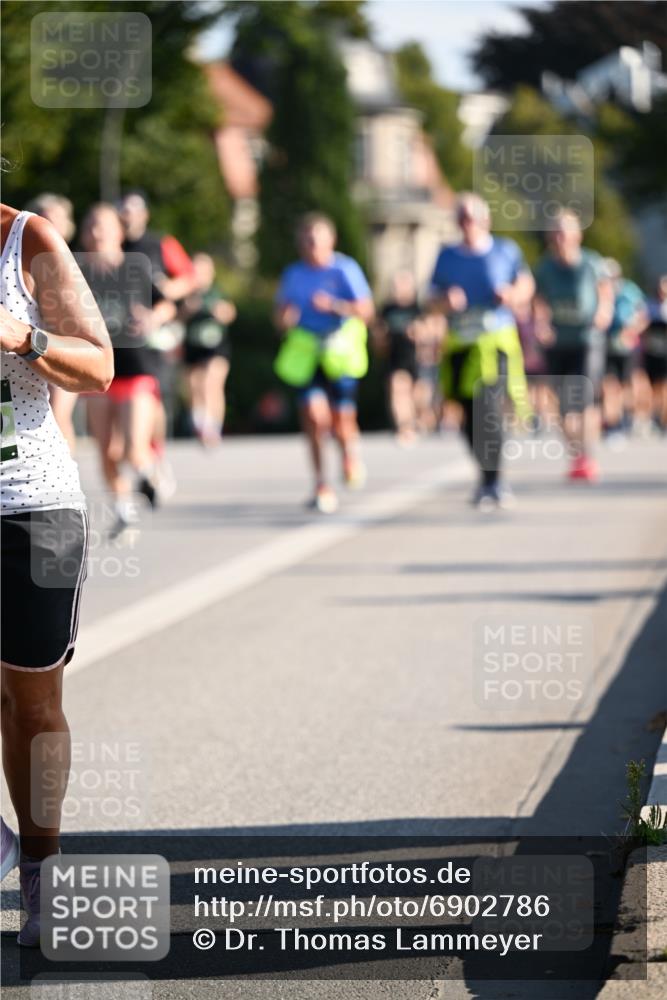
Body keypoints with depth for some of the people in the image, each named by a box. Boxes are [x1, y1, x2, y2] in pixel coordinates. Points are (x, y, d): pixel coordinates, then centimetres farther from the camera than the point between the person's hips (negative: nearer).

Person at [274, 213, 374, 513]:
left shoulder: (345, 269, -1)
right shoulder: (293, 274, 9)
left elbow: (366, 311, -5)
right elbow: (281, 317, 14)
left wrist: (335, 306, -20)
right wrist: (285, 318, -9)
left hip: (341, 353, -2)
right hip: (306, 353, 2)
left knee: (341, 421, -5)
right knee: (314, 414, -15)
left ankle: (350, 453, 33)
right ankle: (322, 485, -8)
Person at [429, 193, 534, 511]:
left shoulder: (506, 251, 4)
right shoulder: (447, 257, 9)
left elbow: (526, 284, 14)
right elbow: (433, 300, 10)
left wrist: (513, 295, -8)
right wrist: (447, 301, -13)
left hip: (496, 341, -3)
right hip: (460, 344, 3)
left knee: (490, 411, -17)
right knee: (470, 416, 6)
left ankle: (491, 482, -11)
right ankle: (489, 477, 25)